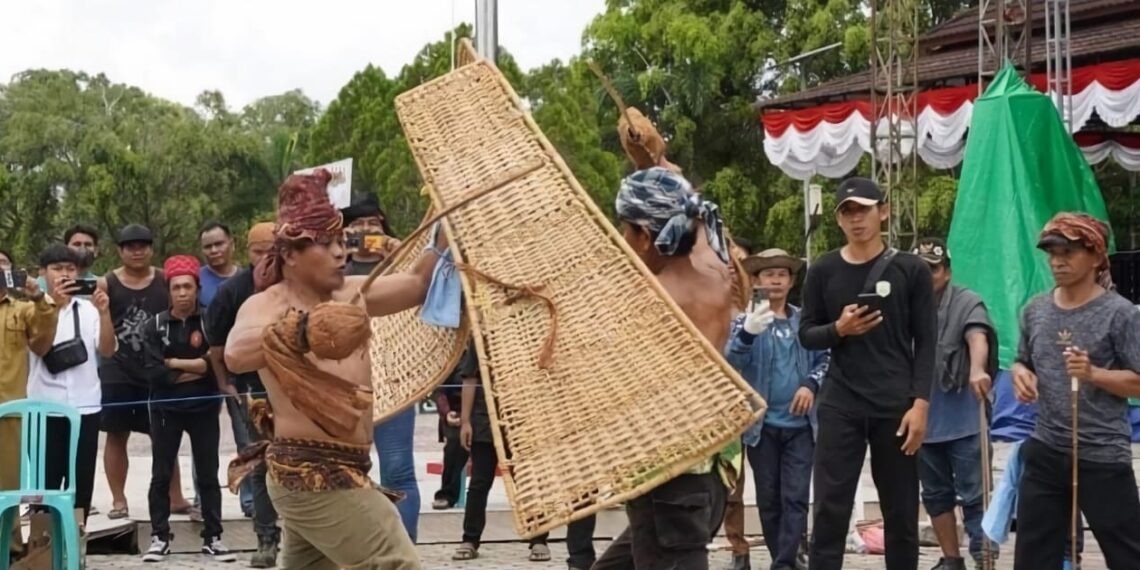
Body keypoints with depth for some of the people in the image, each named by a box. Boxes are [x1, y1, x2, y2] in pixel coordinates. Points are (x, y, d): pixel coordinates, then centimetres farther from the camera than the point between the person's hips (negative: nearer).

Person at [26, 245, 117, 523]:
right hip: (45, 407, -2)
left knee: (82, 480, 6)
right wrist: (54, 304, -26)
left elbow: (107, 350, -3)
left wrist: (104, 313, -17)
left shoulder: (88, 309, 6)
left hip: (85, 406, 2)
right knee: (45, 481, 0)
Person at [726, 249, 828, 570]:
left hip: (800, 424, 1)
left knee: (795, 498, -6)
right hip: (762, 424, -1)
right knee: (768, 499, 7)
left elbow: (824, 359, 10)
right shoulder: (745, 321, 1)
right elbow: (730, 363, -15)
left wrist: (811, 384, -12)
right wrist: (748, 333, -36)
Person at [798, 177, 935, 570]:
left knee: (901, 512, 7)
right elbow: (806, 335, 8)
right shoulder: (823, 272, 5)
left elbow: (925, 343, 1)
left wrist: (920, 404, -8)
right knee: (830, 509, -2)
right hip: (840, 405, 1)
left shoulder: (911, 270, 2)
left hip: (896, 405, 0)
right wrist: (838, 329, -13)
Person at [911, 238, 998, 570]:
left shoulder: (967, 303, -5)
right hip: (923, 420, 5)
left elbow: (977, 337, -24)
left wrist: (977, 370, -45)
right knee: (936, 495, 13)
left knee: (974, 495, -4)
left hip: (964, 420, -5)